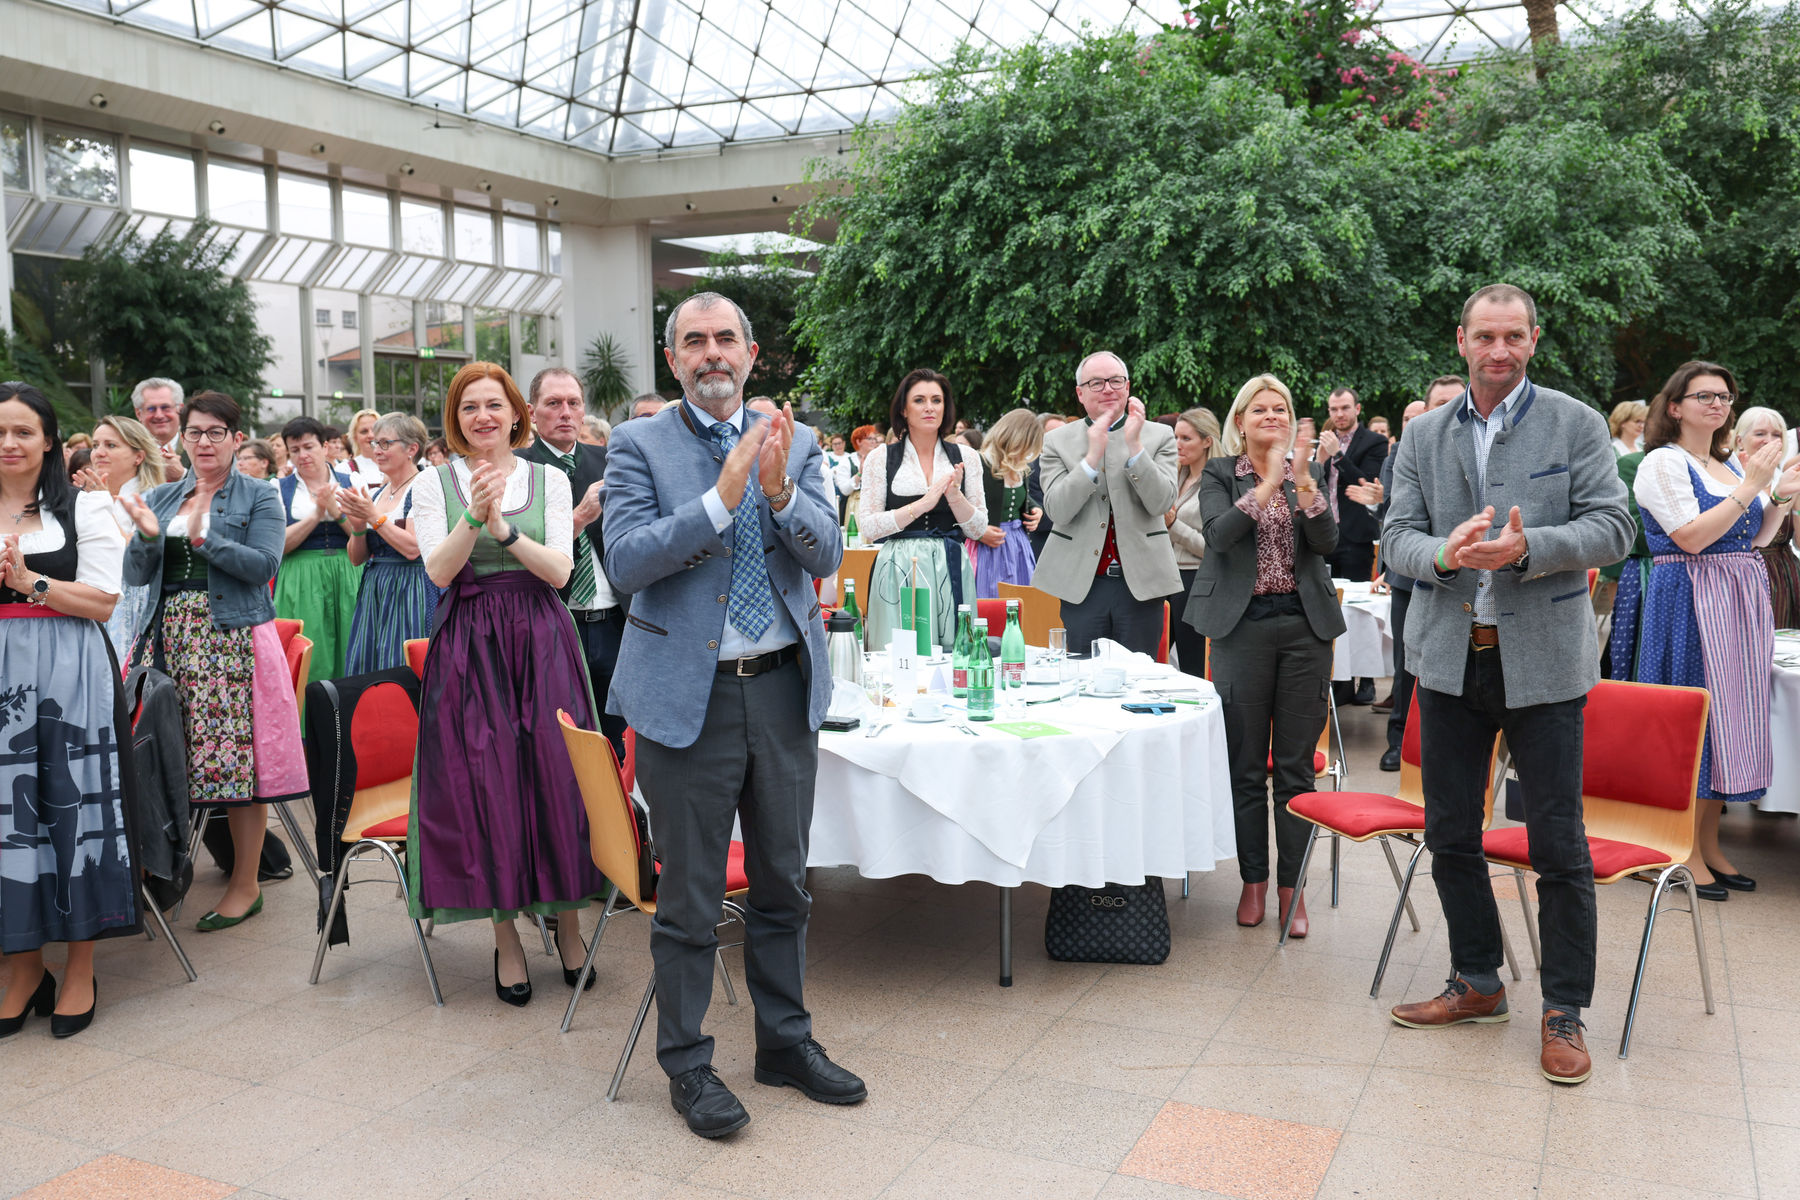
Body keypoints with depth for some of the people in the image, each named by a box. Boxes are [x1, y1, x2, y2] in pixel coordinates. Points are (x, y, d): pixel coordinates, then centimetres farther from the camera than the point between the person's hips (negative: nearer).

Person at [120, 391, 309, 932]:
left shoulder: (259, 498, 3)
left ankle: (245, 884, 6)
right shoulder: (161, 497, 15)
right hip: (171, 638, 5)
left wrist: (203, 539, -18)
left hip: (233, 639, -4)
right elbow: (136, 576, 9)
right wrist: (148, 536, -9)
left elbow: (263, 565, -10)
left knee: (237, 757, -4)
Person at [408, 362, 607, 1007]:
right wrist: (473, 518, -20)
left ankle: (568, 919, 15)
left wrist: (503, 528, -16)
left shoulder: (550, 480, 7)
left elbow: (559, 570, -2)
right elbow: (439, 571, -5)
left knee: (555, 776, -1)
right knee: (483, 783, -1)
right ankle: (506, 936, 10)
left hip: (541, 640, 1)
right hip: (469, 645, -1)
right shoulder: (434, 483, 6)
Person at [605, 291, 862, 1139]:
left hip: (784, 689, 4)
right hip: (689, 694, -3)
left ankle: (786, 1041, 34)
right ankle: (686, 1062, 24)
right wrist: (721, 497, -23)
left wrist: (781, 492, -20)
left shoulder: (794, 443, 7)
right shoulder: (640, 445, -2)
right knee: (689, 896, 7)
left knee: (783, 882, 16)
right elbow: (625, 561, -14)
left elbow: (828, 555, -1)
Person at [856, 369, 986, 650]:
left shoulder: (965, 457, 9)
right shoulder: (881, 459, 4)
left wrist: (955, 495, -10)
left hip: (951, 573, 2)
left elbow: (978, 529, 7)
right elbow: (867, 528, -5)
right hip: (898, 572, -2)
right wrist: (923, 503, -12)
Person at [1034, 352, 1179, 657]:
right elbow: (1057, 511, -8)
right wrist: (1093, 455, -18)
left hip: (1140, 583, 0)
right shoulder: (1057, 441, 4)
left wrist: (1134, 446, -18)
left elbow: (1161, 502, -8)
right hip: (1082, 585, 0)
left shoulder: (1159, 436, 5)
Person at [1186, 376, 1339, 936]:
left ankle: (1290, 886, 14)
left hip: (1305, 626, 2)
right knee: (1245, 765, 5)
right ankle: (1253, 880, 18)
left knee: (1295, 766, 5)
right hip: (1244, 625, -2)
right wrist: (1268, 483, -21)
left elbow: (1328, 543, -4)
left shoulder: (1310, 472, 9)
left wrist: (1302, 482, -17)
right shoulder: (1219, 474, 3)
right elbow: (1218, 533, -14)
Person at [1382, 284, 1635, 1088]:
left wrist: (1527, 548, -23)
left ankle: (1564, 1012, 17)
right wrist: (1444, 553, -19)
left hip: (1540, 659, -3)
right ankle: (1477, 983, 30)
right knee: (1450, 834, 12)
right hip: (1449, 655, 4)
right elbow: (1396, 536, 3)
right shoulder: (1424, 436, 8)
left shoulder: (1575, 424, 0)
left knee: (1558, 844, 2)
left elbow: (1613, 528, -6)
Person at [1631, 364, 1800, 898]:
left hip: (1741, 604, 8)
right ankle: (1687, 852, 3)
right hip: (1691, 605, -8)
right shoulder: (1664, 462, -7)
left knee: (1724, 718, 9)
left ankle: (1710, 843, 18)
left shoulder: (1732, 464, 16)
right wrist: (1751, 488, -16)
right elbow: (1691, 538, -17)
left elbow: (1757, 538, 19)